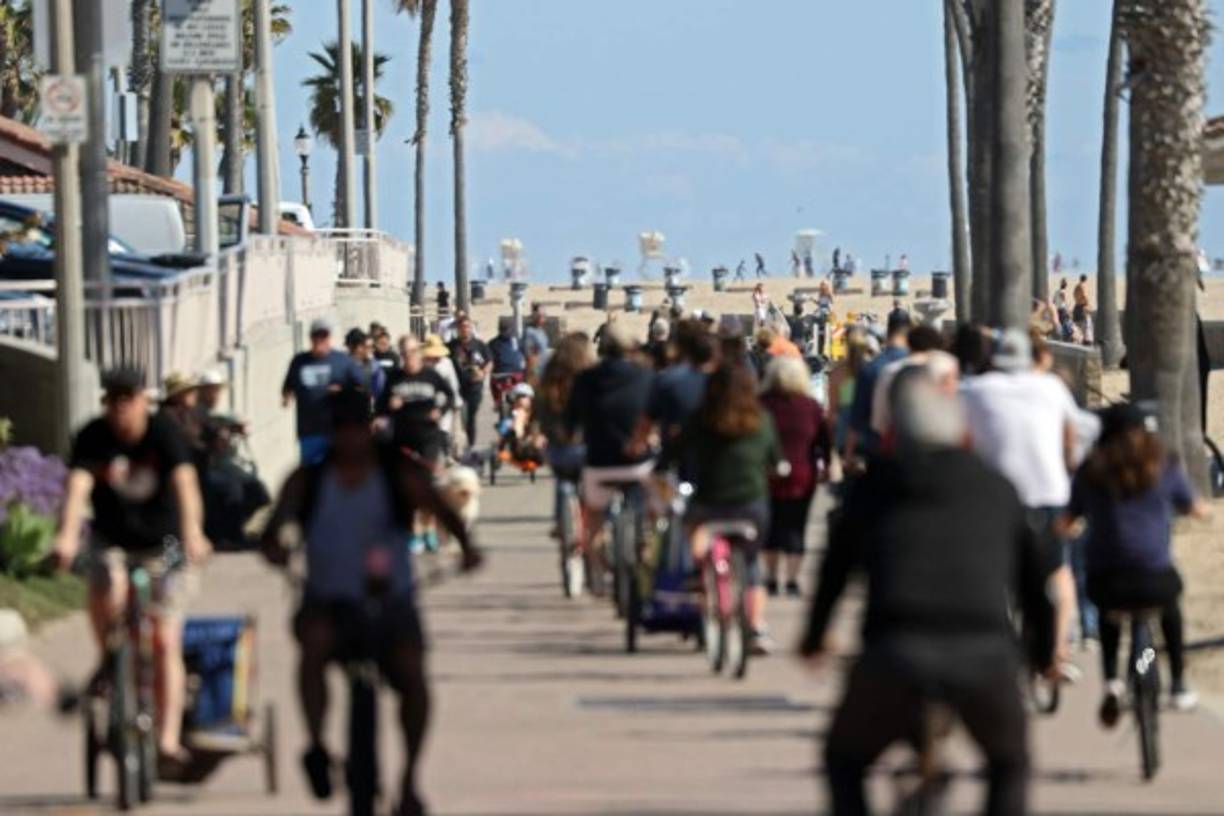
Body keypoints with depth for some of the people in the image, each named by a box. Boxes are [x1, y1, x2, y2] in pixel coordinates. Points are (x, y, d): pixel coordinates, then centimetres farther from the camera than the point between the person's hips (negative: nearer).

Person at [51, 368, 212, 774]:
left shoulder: (164, 432, -16)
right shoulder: (92, 437, -14)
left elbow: (184, 482, -30)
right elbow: (78, 486, -28)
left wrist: (192, 533, -48)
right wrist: (67, 536, -46)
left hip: (161, 543, 0)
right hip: (111, 541, 0)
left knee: (165, 642, -6)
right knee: (107, 593, -34)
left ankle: (169, 742, -2)